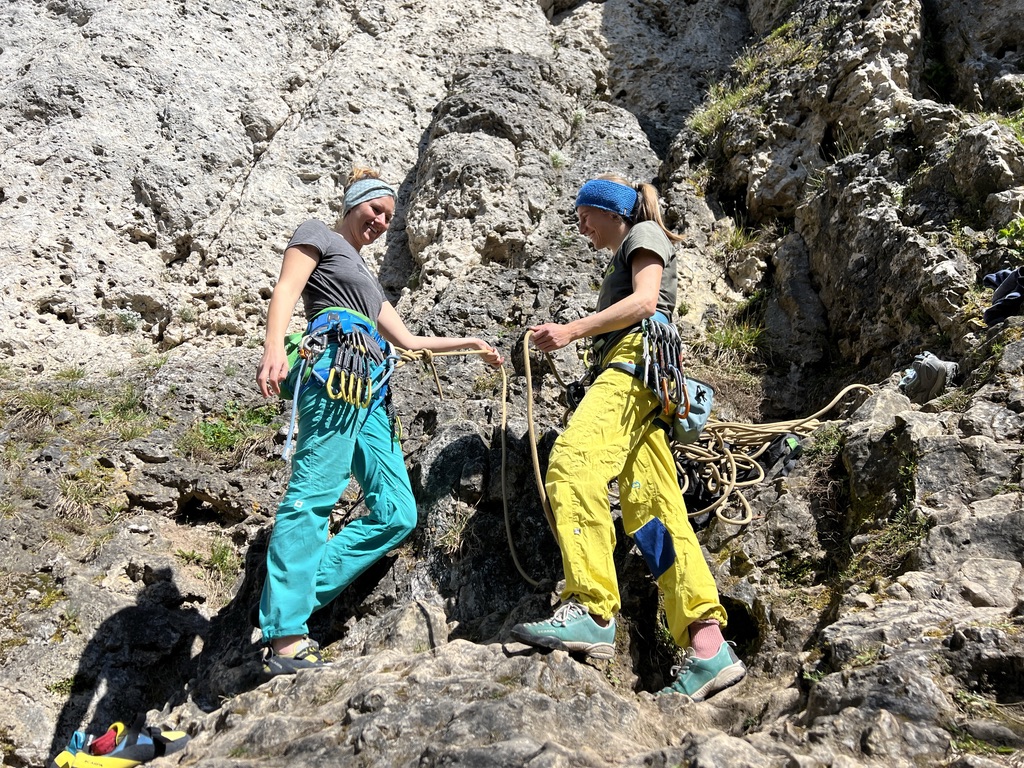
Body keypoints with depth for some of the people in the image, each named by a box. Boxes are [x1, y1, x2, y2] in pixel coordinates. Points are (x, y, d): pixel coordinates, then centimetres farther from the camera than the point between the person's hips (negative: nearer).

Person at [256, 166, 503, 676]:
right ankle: (285, 638, -20)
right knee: (314, 496, -19)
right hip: (335, 364, -8)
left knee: (397, 513, -2)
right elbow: (285, 291, -3)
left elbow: (407, 339, 37)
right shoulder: (318, 235, 15)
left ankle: (294, 594, -1)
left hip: (368, 388, 9)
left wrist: (470, 344, 41)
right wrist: (274, 348, -22)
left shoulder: (365, 276, 37)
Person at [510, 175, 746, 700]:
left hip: (639, 355, -9)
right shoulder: (622, 259, 39)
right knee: (653, 511, -6)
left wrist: (574, 330, -13)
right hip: (626, 369, 9)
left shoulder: (644, 234, 12)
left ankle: (592, 609, -38)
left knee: (572, 461, -29)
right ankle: (708, 645, -13)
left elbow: (645, 301, -6)